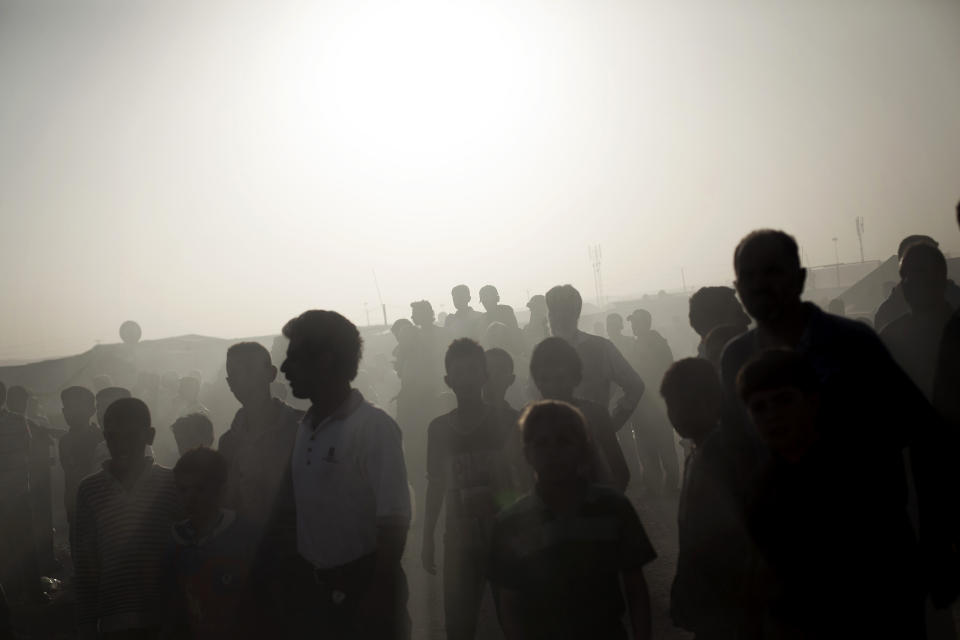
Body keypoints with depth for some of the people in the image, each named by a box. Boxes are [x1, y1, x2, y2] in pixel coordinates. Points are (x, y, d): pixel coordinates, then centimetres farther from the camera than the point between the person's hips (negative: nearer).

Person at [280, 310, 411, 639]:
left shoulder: (374, 427, -13)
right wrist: (295, 580, 9)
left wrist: (379, 595, -18)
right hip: (312, 586, 6)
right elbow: (304, 510, 11)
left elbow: (394, 519, -15)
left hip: (362, 584, -6)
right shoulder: (305, 428, 7)